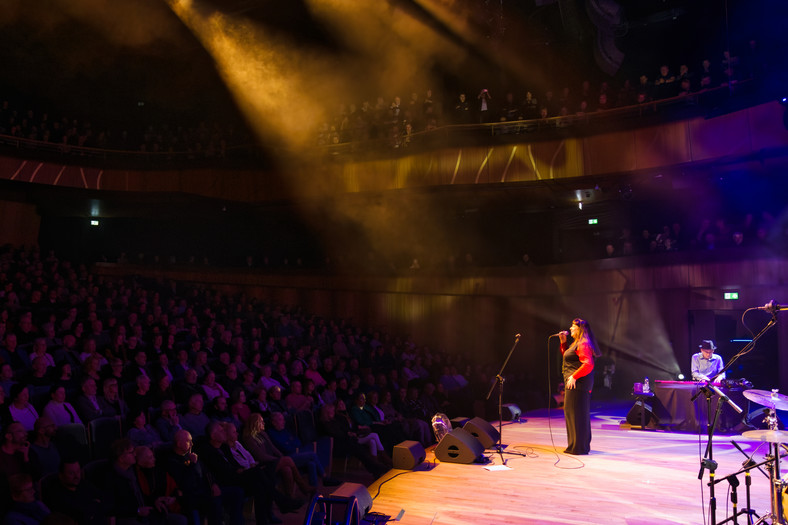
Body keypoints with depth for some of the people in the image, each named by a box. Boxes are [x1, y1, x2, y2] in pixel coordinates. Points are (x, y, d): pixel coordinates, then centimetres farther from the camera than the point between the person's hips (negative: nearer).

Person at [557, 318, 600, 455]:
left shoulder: (583, 344, -15)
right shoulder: (576, 343, 18)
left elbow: (588, 365, -25)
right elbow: (567, 356, 30)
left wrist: (574, 376, -24)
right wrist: (563, 342, 18)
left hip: (578, 383, -11)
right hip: (575, 384, 11)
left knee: (576, 413, -6)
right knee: (571, 412, 16)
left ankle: (579, 447, 0)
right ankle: (582, 445, 26)